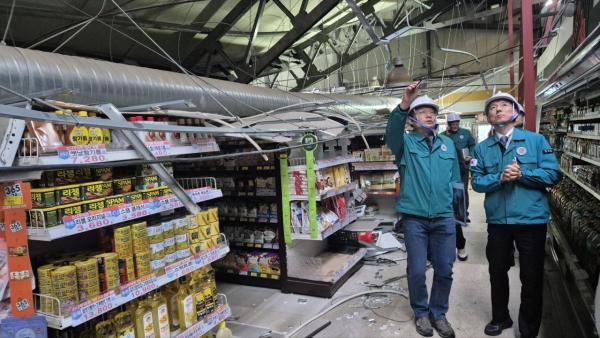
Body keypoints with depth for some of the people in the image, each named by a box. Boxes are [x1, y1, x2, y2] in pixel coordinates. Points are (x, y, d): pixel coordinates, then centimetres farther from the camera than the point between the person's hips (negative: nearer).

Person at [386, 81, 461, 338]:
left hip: (444, 218, 3)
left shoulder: (448, 144, 11)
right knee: (416, 271, 5)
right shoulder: (405, 143, -1)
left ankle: (438, 313, 30)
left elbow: (455, 179, 15)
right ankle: (421, 313, 28)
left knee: (444, 270, 9)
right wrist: (404, 104, -40)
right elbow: (392, 131, -25)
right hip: (414, 218, -3)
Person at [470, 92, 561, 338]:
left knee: (532, 277, 8)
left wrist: (522, 174, -19)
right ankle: (500, 318, 39)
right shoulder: (482, 148, 5)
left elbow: (553, 175, -7)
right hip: (497, 220, 2)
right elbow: (477, 182, -3)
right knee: (497, 272, 16)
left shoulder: (536, 140, 0)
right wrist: (500, 178, -19)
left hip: (532, 219, -2)